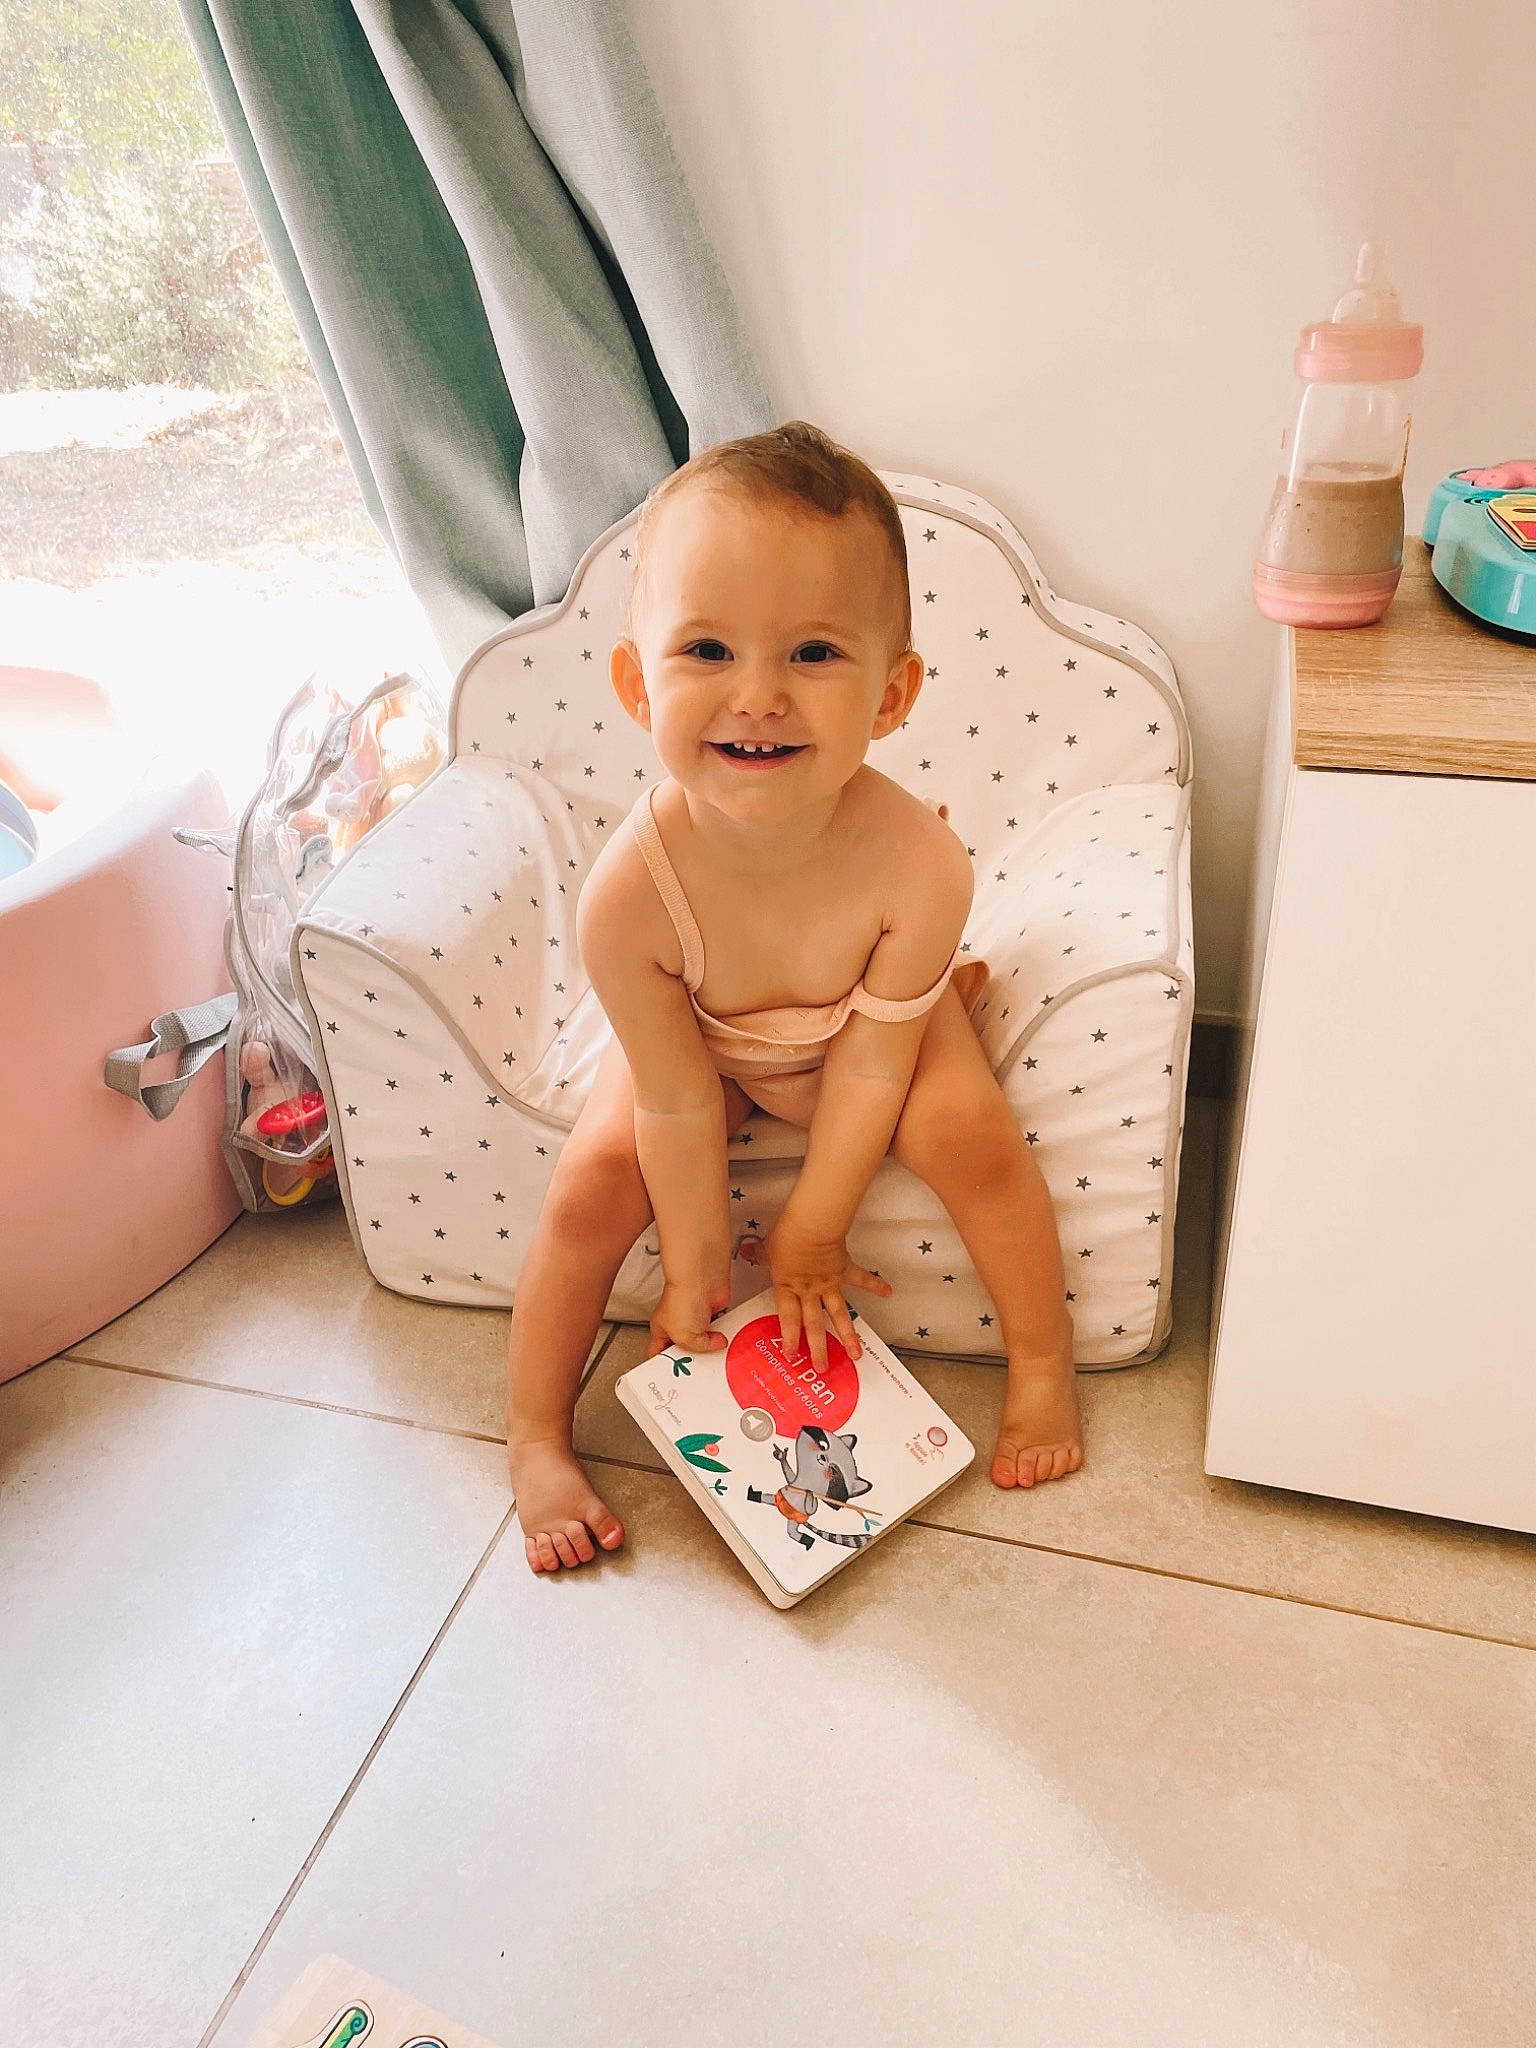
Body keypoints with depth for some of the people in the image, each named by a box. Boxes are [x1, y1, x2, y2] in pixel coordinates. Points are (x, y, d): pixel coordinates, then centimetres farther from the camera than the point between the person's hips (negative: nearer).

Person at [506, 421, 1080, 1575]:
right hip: (701, 1041, 0)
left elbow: (871, 1064, -23)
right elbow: (680, 1104, -23)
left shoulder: (918, 865, -37)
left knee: (968, 1131, -21)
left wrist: (812, 1233, -12)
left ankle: (1044, 1367, 5)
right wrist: (698, 1270, -11)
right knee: (594, 1185, -12)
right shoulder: (628, 896, -38)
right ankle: (536, 1440, 10)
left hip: (867, 1018, 0)